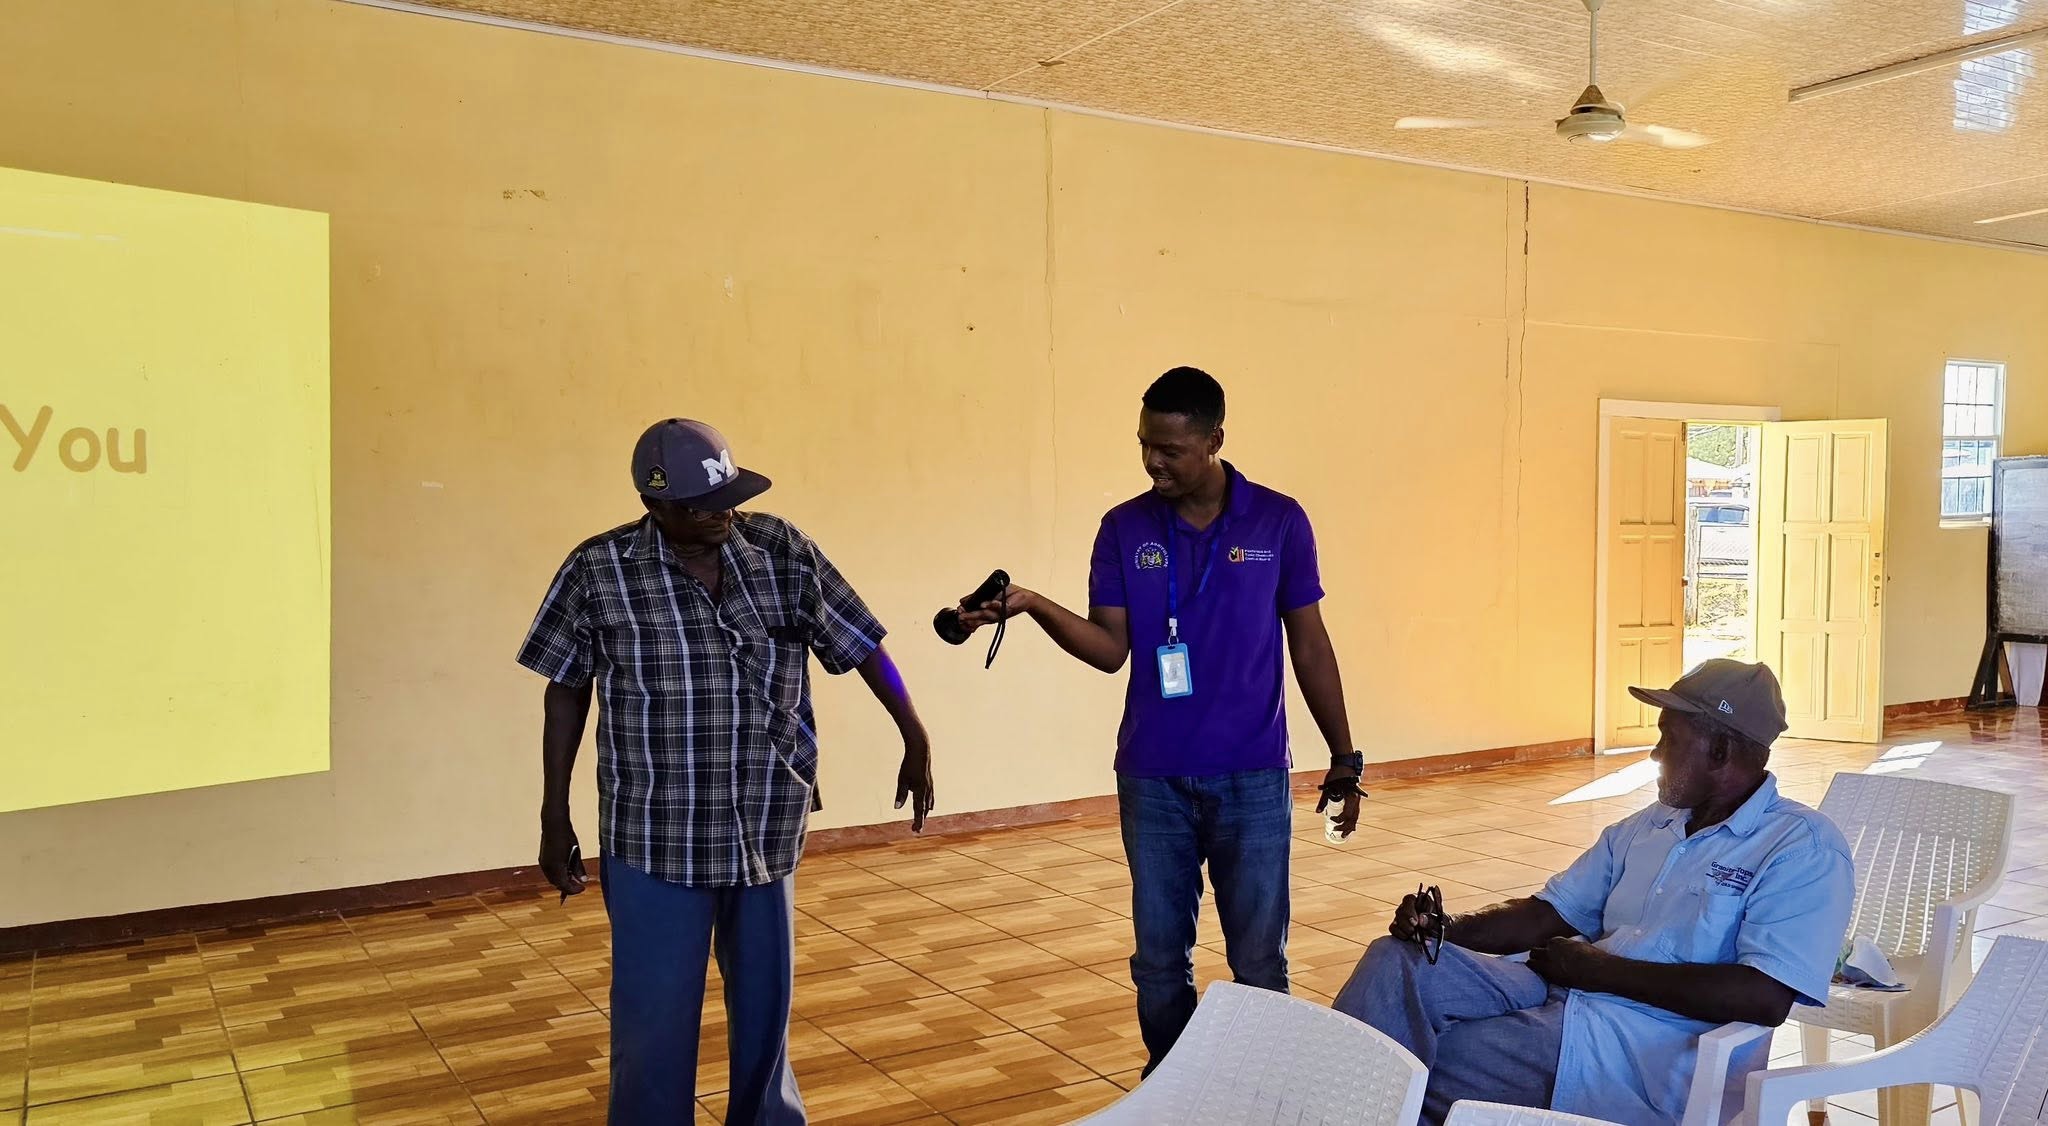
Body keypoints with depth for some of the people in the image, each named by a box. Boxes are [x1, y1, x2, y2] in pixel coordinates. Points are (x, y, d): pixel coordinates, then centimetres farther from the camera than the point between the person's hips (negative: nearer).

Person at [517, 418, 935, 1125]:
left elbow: (859, 645, 4)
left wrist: (915, 741, 7)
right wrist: (555, 821, 3)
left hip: (768, 835, 3)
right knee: (655, 1027, 4)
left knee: (767, 1011, 18)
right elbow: (567, 692, 1)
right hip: (655, 844, -2)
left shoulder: (783, 551, -3)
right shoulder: (598, 572, -8)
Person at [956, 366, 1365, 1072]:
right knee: (1159, 958, 10)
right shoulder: (1124, 529, 2)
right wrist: (1035, 606, -19)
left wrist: (1344, 760, 5)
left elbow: (1310, 646, 3)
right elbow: (1111, 649, -3)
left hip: (1253, 778, -1)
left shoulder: (1279, 522, -2)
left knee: (1259, 960, 4)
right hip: (1152, 779, 2)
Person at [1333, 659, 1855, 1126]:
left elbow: (1767, 998, -19)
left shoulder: (1805, 849, -5)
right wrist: (1451, 928, -4)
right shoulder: (1646, 827, 19)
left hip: (1651, 1050, -7)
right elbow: (1551, 914, 16)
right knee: (1396, 961, -18)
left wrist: (1601, 969, -14)